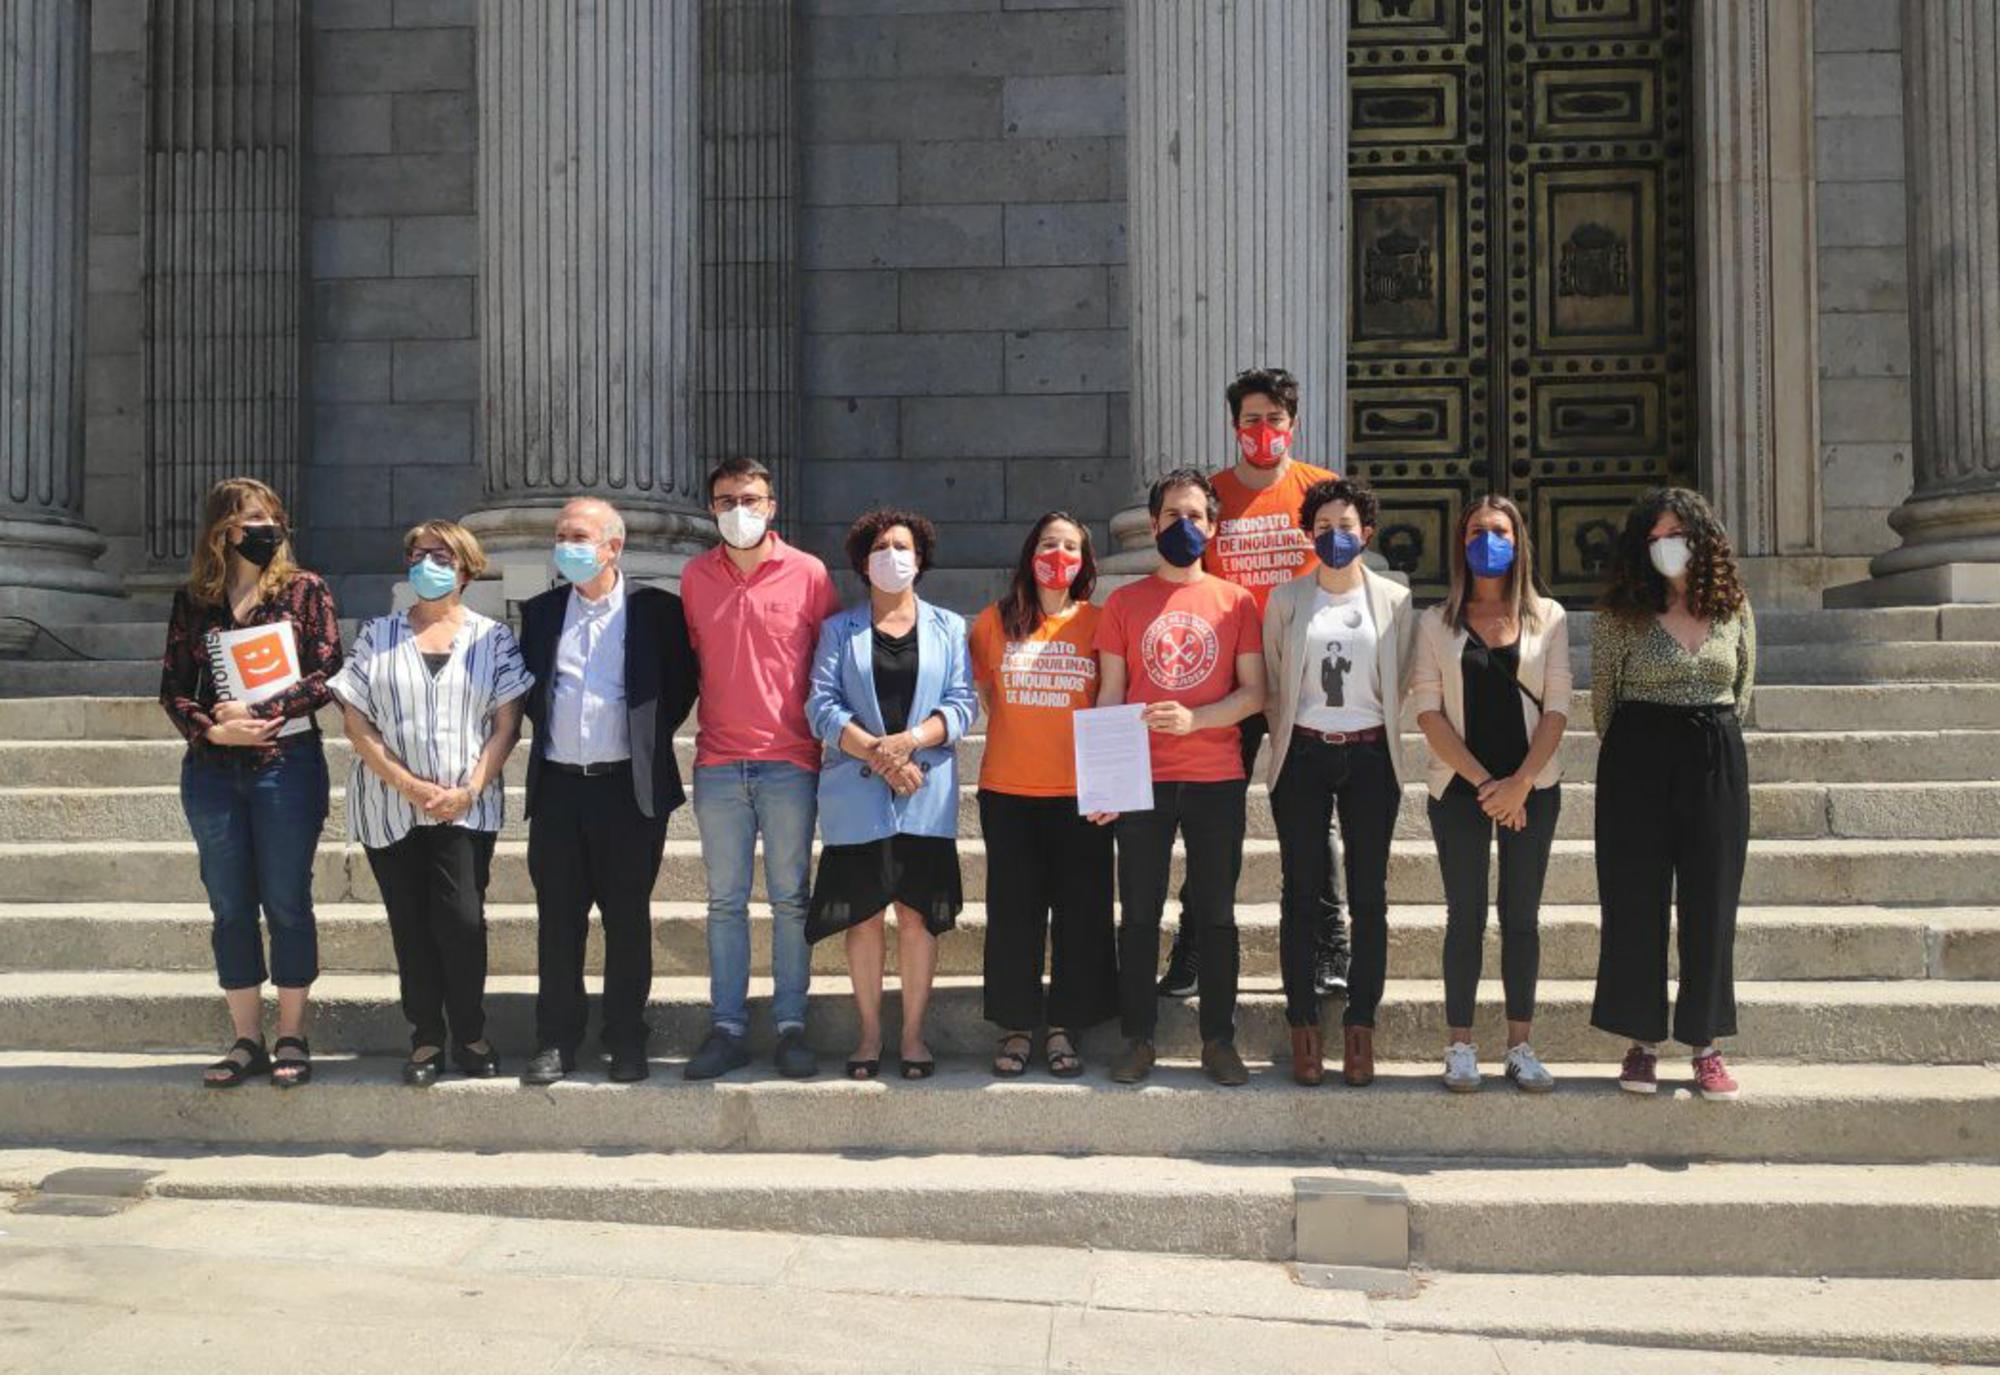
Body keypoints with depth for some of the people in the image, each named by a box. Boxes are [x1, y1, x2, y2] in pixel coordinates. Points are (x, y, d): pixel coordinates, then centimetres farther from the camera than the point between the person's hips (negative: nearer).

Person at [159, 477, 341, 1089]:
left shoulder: (304, 590, 0)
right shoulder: (192, 601, 7)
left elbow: (326, 674, -7)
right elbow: (173, 688, 6)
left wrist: (259, 712, -14)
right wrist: (212, 731, -11)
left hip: (288, 763, -3)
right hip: (212, 771, 3)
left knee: (287, 903, 2)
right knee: (230, 907, 7)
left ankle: (292, 1039, 12)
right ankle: (247, 1042, 16)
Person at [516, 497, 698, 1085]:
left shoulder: (656, 610, 0)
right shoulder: (540, 612, 10)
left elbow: (682, 684, 6)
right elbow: (527, 688, 19)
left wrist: (650, 736, 3)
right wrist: (548, 732, 9)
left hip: (631, 788, -3)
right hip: (557, 788, 3)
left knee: (628, 920, 5)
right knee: (558, 920, 6)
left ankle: (626, 1038, 16)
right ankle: (557, 1040, 15)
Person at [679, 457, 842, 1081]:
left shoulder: (808, 573, 0)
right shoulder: (694, 576, 8)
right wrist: (684, 730, 13)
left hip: (790, 762, -2)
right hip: (717, 764, 2)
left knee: (790, 899, 3)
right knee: (725, 901, 6)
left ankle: (791, 1025, 11)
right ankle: (728, 1028, 13)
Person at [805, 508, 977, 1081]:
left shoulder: (948, 627, 11)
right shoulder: (839, 629, 10)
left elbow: (962, 703, 1)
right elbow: (821, 706, -1)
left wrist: (909, 741, -15)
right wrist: (877, 754, -13)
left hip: (926, 795, 0)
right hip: (857, 795, 0)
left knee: (917, 914, 1)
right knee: (864, 915, 3)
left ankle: (914, 1033, 12)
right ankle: (870, 1033, 14)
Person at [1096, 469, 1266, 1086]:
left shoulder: (1236, 601, 5)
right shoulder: (1124, 603, 5)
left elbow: (1254, 693, 1)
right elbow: (1109, 694, 4)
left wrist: (1194, 719, -16)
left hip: (1217, 779, 0)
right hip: (1143, 780, 0)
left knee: (1216, 913, 6)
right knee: (1140, 912, 6)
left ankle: (1219, 1040, 16)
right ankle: (1138, 1039, 15)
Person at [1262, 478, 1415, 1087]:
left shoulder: (1393, 600, 4)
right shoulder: (1286, 599, 5)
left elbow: (1401, 682, 10)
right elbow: (1270, 682, 9)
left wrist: (1371, 733, 7)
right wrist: (1287, 740, 7)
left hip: (1369, 756, 0)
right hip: (1303, 757, 0)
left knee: (1369, 895, 3)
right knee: (1302, 893, 2)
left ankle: (1361, 1027, 11)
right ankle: (1304, 1029, 9)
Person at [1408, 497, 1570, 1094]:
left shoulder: (1548, 617, 6)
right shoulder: (1437, 622, 4)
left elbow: (1557, 709, 0)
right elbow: (1428, 711, -3)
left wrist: (1519, 783, -12)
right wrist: (1484, 782, -11)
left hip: (1532, 787, 1)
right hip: (1460, 786, -1)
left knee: (1521, 915, 6)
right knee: (1466, 915, 2)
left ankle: (1520, 1046, 14)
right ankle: (1460, 1046, 9)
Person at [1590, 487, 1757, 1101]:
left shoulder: (1733, 608, 6)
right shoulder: (1621, 614, -1)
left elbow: (1742, 689, 14)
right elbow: (1602, 696, 4)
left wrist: (1715, 740, 9)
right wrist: (1627, 752, 6)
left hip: (1717, 760, 2)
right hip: (1638, 762, -2)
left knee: (1711, 902, 4)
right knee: (1636, 901, 0)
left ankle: (1706, 1044, 13)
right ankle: (1643, 1041, 10)